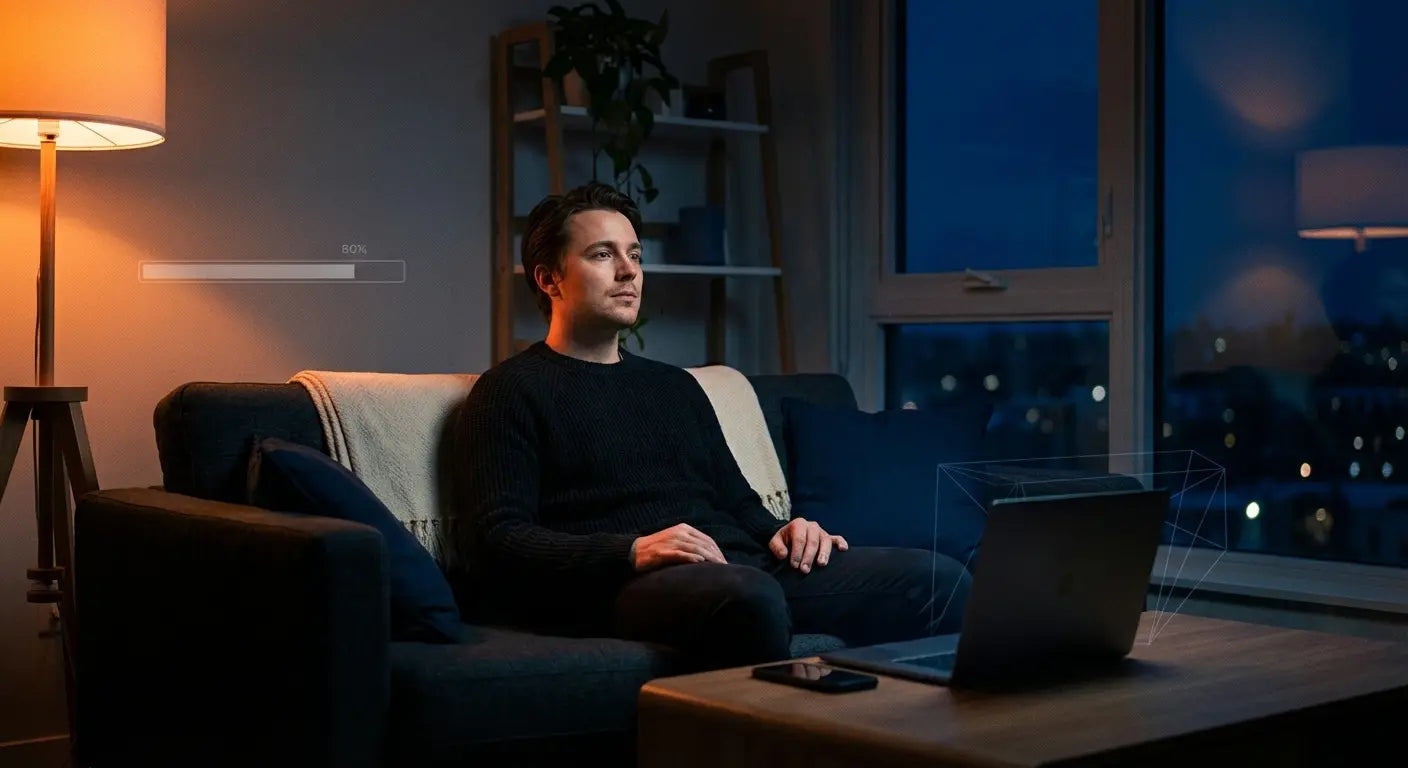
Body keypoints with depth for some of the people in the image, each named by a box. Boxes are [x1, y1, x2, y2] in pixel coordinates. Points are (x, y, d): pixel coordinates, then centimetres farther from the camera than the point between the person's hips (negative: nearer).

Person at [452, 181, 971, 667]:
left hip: (748, 566, 7)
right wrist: (634, 552, -18)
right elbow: (494, 538, -4)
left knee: (938, 579, -17)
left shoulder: (676, 386, 31)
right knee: (747, 594, -42)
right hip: (631, 585, -6)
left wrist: (781, 532, 6)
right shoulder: (511, 392, 9)